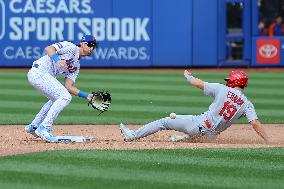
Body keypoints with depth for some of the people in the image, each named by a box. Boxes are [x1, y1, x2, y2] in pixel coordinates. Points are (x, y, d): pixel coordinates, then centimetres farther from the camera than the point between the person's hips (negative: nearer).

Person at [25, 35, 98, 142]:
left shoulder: (76, 66, 21)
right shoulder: (71, 48, -4)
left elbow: (68, 87, 12)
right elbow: (48, 48, -17)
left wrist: (86, 96, 3)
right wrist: (57, 60, -35)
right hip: (39, 72, -10)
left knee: (57, 99, 26)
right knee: (65, 97, -15)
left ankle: (33, 126, 32)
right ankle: (44, 128, -17)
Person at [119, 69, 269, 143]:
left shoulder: (223, 89, -8)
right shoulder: (247, 104, -3)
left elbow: (200, 84, -3)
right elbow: (255, 123, -14)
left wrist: (189, 77, 17)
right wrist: (268, 142, -14)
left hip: (199, 125, -3)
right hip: (211, 135, 4)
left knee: (164, 122, 9)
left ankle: (133, 135, 12)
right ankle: (188, 137, 31)